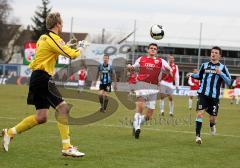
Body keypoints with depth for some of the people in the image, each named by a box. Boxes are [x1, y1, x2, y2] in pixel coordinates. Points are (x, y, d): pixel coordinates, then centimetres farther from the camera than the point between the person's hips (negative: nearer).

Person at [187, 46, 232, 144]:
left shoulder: (222, 67, 1)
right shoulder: (205, 65, 9)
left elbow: (229, 82, -3)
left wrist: (221, 73, -16)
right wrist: (192, 75, 7)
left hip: (214, 97, -1)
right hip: (203, 94, 1)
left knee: (212, 119, 4)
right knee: (200, 113, -17)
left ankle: (212, 125, 41)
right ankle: (198, 135, -10)